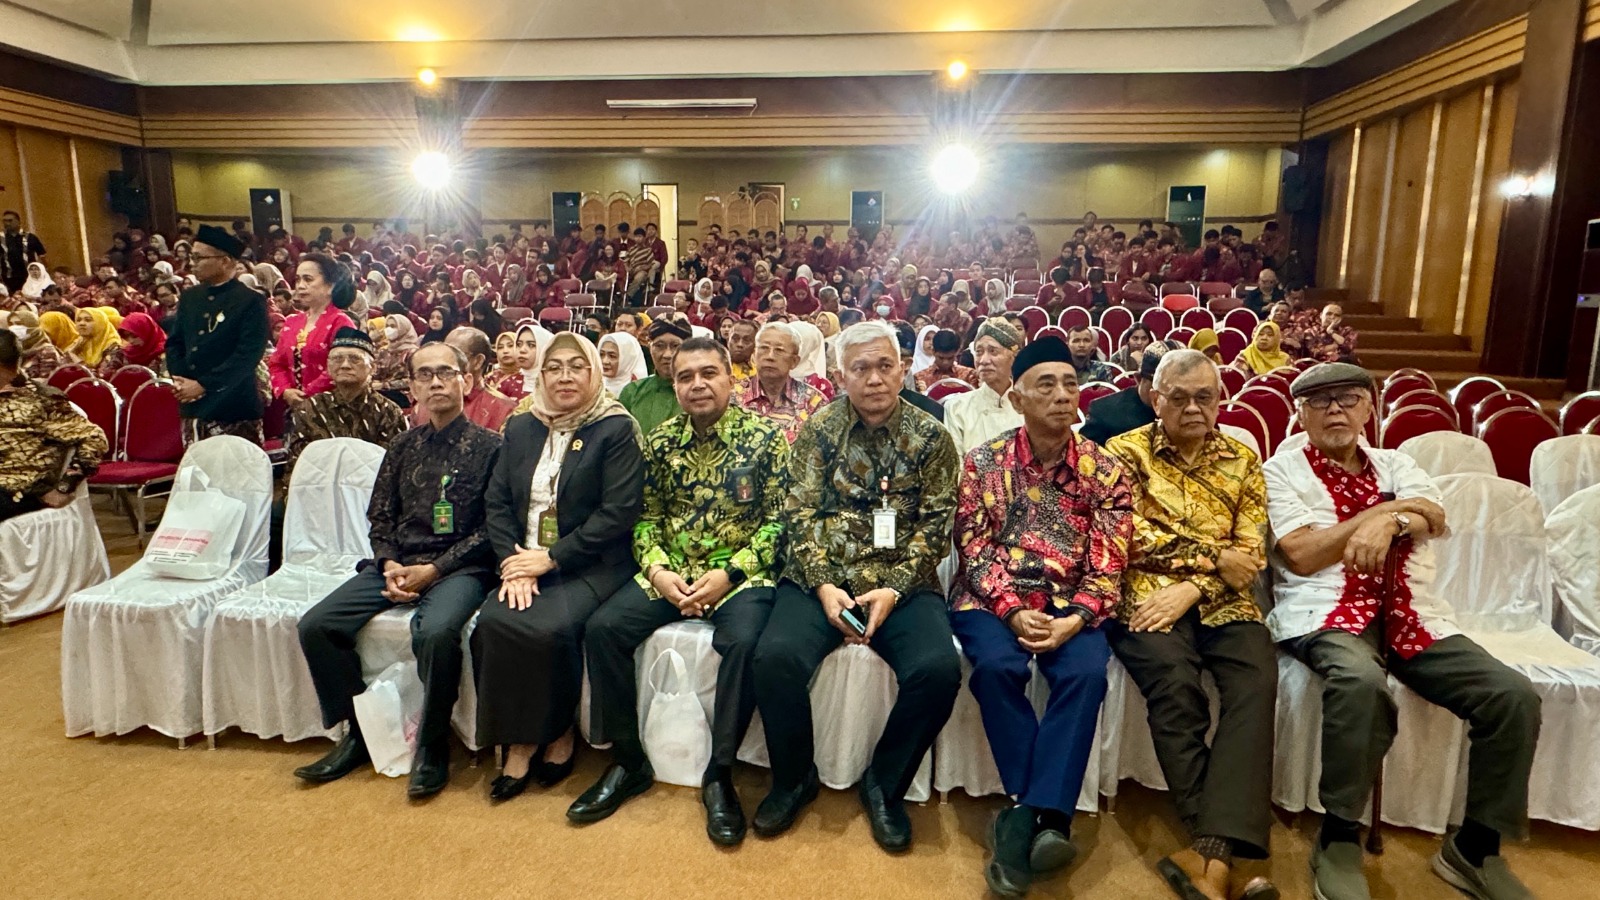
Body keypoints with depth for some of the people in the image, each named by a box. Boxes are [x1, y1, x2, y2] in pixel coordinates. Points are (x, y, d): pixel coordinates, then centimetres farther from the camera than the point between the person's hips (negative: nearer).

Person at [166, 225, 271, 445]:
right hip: (192, 407, 7)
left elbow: (248, 355, -14)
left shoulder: (251, 301, -7)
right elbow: (174, 342, 19)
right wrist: (180, 380, 1)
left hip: (235, 411, -6)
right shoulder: (189, 297, 15)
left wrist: (203, 385, -15)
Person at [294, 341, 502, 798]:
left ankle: (433, 749, -12)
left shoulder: (489, 447, -1)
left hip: (460, 568, -6)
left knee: (436, 632, -35)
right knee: (316, 625, -11)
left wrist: (434, 569, -14)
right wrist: (389, 564, -3)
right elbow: (380, 516, 16)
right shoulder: (403, 446, 15)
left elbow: (491, 528, -7)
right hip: (398, 565, 6)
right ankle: (358, 732, 7)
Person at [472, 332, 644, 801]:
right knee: (492, 623, -23)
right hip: (525, 562, 5)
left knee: (550, 627, -30)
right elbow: (497, 503, 9)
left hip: (591, 565, -4)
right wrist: (513, 562, -8)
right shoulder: (520, 429, 14)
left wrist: (550, 558, -15)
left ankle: (558, 733, -4)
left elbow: (618, 512, -12)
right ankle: (519, 741, -6)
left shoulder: (616, 429, -3)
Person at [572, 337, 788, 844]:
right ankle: (628, 763, 1)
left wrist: (729, 574, -17)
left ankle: (719, 775, -12)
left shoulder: (765, 437, -4)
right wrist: (657, 570, -10)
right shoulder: (660, 443, 7)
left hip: (741, 574, -4)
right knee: (603, 629, -16)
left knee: (744, 641, -32)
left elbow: (779, 521, -7)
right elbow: (646, 518, 9)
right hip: (669, 574, 4)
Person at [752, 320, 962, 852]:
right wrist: (824, 586, -12)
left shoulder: (931, 438, 5)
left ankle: (884, 784, 4)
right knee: (777, 657, -26)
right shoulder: (819, 429, 6)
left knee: (938, 669, -27)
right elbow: (801, 515, 2)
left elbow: (935, 526, 1)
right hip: (821, 578, 0)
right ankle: (794, 778, 5)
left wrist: (893, 590, -13)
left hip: (903, 584, 0)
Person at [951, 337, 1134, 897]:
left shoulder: (1104, 470, 4)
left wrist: (1074, 619, -19)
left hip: (1071, 605, 1)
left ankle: (1026, 814, -22)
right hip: (993, 601, -1)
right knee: (997, 665, -30)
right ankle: (1045, 815, -16)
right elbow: (973, 550, -3)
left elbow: (1108, 566, -1)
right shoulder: (983, 461, 2)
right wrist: (1013, 611, -18)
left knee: (1087, 671, -29)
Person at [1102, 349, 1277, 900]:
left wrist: (1192, 588, -11)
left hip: (1223, 604, 3)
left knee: (1257, 679, -27)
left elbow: (1252, 554, 5)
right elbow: (1129, 540, -5)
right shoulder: (1125, 452, 6)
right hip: (1146, 596, -3)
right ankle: (1219, 854, -22)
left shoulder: (1242, 461, 15)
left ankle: (1211, 853, -31)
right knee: (1175, 680, -31)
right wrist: (1212, 556, -4)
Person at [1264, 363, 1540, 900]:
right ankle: (1339, 841, -18)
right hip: (1324, 613, -5)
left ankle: (1475, 847, 5)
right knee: (1362, 682, -37)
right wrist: (1383, 510, -5)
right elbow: (1301, 555, -7)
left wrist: (1389, 521, -19)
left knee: (1514, 697, -15)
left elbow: (1435, 516, 0)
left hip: (1413, 613, 5)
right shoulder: (1283, 471, 5)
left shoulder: (1395, 465, 20)